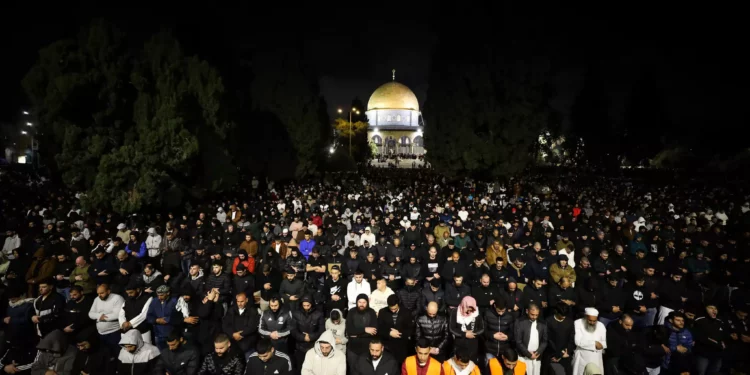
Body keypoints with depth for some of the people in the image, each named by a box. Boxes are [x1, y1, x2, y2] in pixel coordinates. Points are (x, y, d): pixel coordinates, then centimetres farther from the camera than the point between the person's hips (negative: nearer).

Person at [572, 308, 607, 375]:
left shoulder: (601, 325, 6)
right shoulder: (578, 323, -8)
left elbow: (605, 343, 4)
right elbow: (579, 342, -16)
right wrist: (594, 343, -9)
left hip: (596, 359, 3)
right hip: (582, 358, -3)